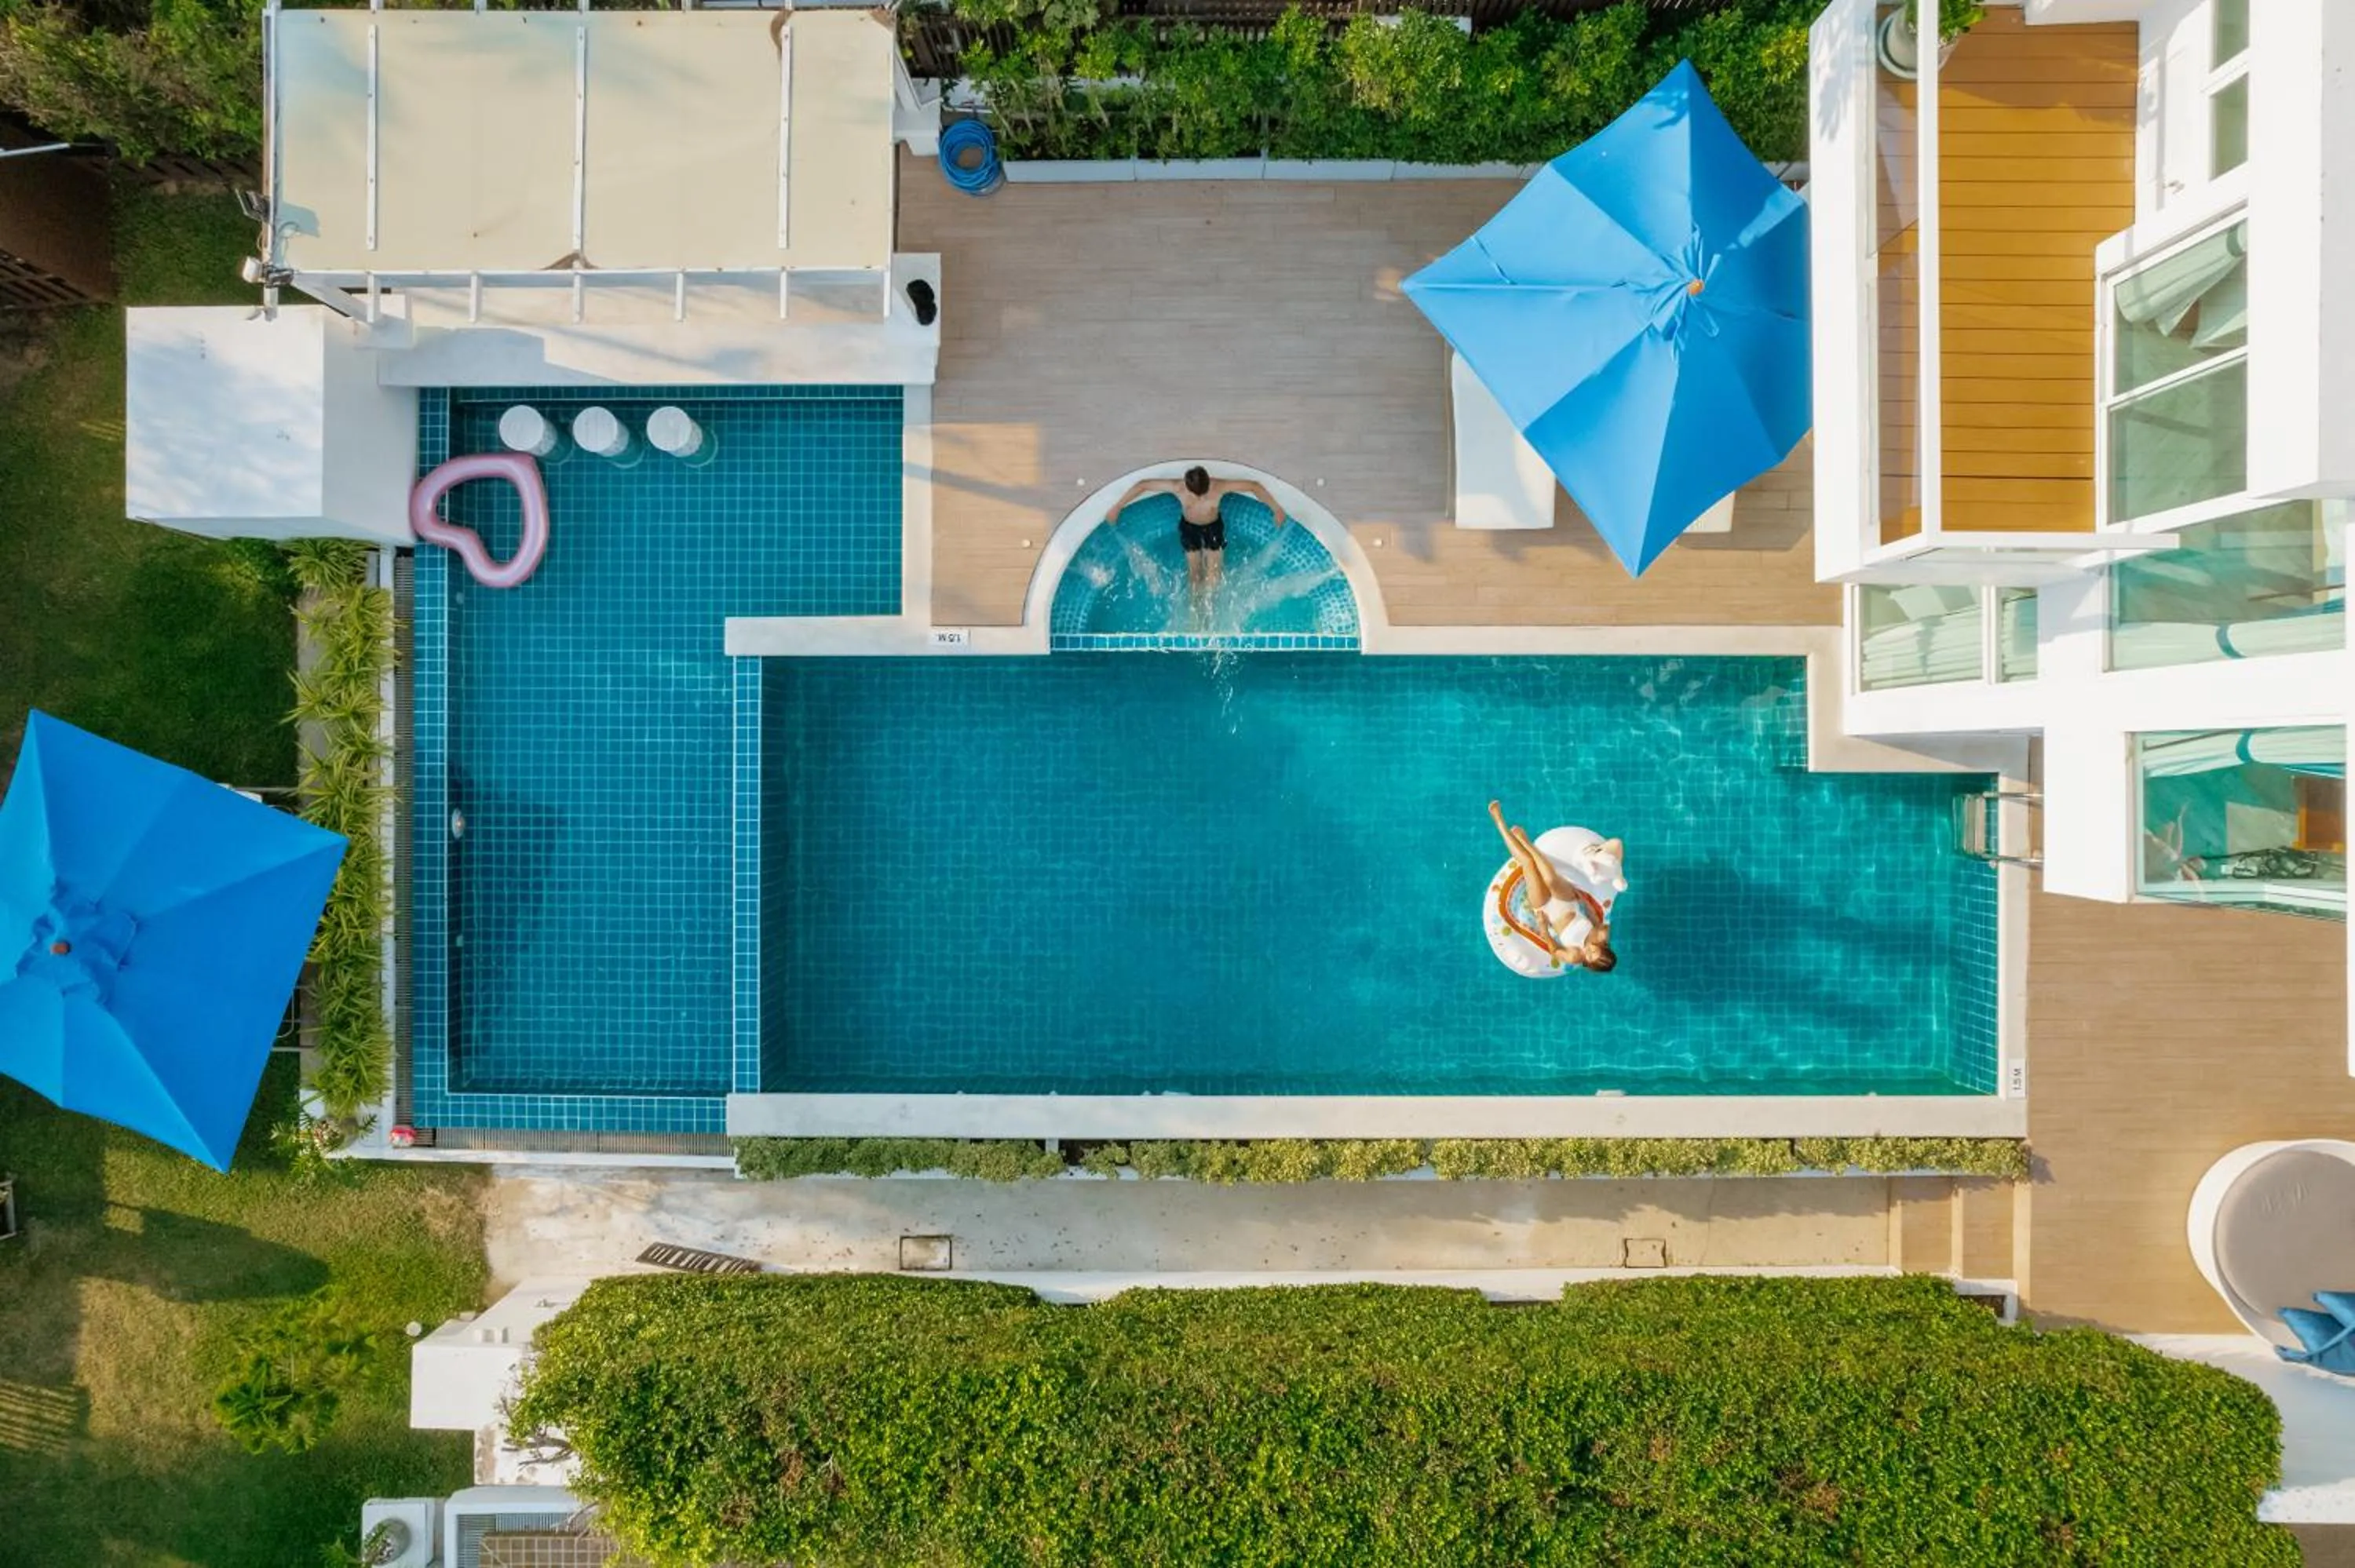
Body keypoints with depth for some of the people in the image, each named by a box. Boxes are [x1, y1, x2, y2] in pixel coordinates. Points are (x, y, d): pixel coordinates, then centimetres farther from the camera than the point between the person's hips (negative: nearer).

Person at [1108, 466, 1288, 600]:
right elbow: (1142, 485, -26)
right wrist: (1117, 508, -20)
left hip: (1214, 527, 0)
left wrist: (1276, 509, -20)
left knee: (1213, 574, 1)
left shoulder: (1219, 487, -39)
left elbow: (1254, 486, -27)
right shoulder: (1177, 487, -37)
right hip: (1188, 528, 0)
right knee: (1194, 571, 11)